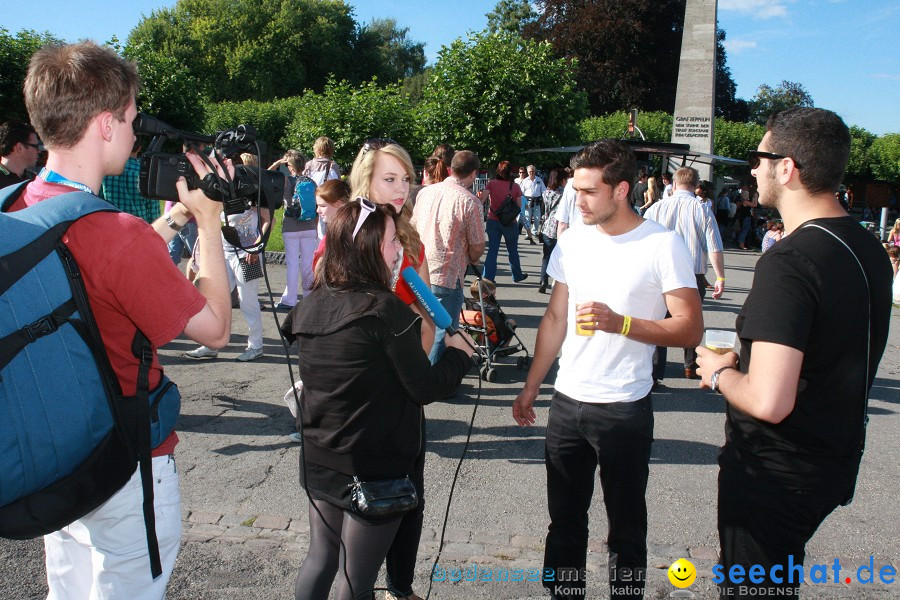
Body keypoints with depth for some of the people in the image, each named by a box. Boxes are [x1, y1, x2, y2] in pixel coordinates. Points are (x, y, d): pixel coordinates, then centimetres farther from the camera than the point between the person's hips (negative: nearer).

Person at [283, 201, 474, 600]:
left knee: (320, 559, 24)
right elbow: (426, 389, -16)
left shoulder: (312, 305, -2)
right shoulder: (386, 309, -22)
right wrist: (458, 353, 1)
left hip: (318, 463, 7)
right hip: (374, 472, -6)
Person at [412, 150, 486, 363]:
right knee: (443, 334, 7)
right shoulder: (470, 202, -12)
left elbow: (412, 228, 15)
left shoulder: (425, 192, 5)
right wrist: (469, 260, 14)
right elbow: (477, 248, -8)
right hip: (447, 278, -6)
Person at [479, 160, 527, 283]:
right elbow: (519, 206, -2)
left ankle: (488, 277, 1)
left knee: (492, 250, 6)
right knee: (512, 250, 16)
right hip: (510, 222, -1)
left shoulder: (491, 184, -5)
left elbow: (482, 199, -18)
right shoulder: (515, 186, -6)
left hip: (493, 221, 1)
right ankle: (517, 275, 30)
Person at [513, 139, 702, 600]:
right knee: (564, 522, 15)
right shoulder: (572, 241, 5)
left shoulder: (662, 245, -10)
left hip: (624, 409, -4)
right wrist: (530, 388, 11)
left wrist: (620, 323, -24)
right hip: (566, 402, 5)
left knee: (626, 528, 10)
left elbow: (690, 328, -11)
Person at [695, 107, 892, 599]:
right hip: (836, 461, 9)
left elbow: (768, 402, -34)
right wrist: (744, 360, 12)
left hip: (774, 474, -9)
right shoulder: (867, 247, 3)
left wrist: (720, 374, -14)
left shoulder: (788, 261, -27)